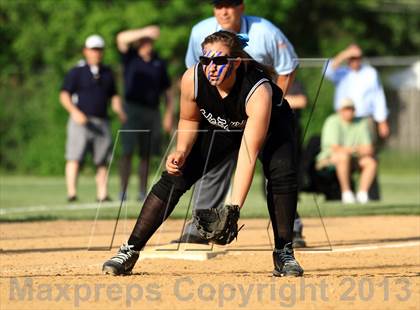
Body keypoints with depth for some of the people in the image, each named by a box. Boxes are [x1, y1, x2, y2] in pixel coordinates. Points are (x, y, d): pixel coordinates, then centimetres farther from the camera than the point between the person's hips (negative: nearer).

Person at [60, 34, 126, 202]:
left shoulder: (107, 73, 17)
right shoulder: (76, 72, 1)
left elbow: (113, 96, 24)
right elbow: (64, 95, -4)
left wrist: (120, 111, 5)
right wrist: (75, 111, -20)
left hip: (102, 122, 5)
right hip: (80, 120, -5)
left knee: (102, 161, 3)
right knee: (74, 158, -12)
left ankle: (102, 194, 5)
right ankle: (71, 192, -16)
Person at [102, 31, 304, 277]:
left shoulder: (258, 90, -42)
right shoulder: (193, 79, -31)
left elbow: (248, 155, -44)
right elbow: (189, 120, -8)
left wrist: (233, 208, -51)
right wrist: (182, 152, -29)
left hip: (270, 125, -3)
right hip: (218, 126, 3)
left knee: (282, 172, -31)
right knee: (175, 176, -10)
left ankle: (284, 254, -15)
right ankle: (130, 252, -4)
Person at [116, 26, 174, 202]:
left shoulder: (159, 63, 13)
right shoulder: (131, 58, 4)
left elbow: (167, 91, 15)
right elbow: (121, 38, -14)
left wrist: (169, 114, 5)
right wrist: (145, 32, -23)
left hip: (152, 112, 4)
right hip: (132, 109, -4)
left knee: (146, 155, 5)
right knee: (127, 152, -10)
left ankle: (143, 192, 9)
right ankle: (123, 191, -10)